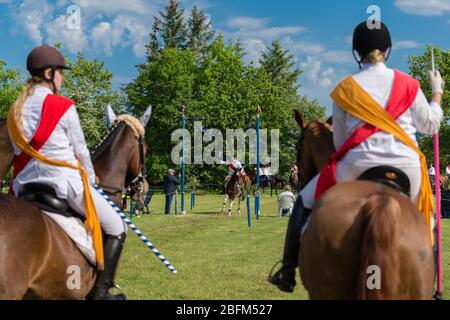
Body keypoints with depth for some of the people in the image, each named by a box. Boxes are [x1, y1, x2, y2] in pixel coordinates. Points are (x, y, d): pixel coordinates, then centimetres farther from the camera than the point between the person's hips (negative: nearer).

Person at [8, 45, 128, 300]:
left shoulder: (16, 109, 8)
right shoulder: (64, 107, -11)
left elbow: (18, 151, 13)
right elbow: (81, 151, -4)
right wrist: (91, 179, 12)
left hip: (26, 188, 7)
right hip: (66, 184, -6)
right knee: (116, 230, 8)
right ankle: (101, 291, 1)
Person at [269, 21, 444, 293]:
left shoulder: (345, 89, 4)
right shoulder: (408, 85, 4)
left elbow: (340, 142, 7)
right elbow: (430, 126, 14)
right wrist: (437, 92, 30)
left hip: (358, 166, -1)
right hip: (406, 167, 1)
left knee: (305, 201, 19)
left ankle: (287, 273, 21)